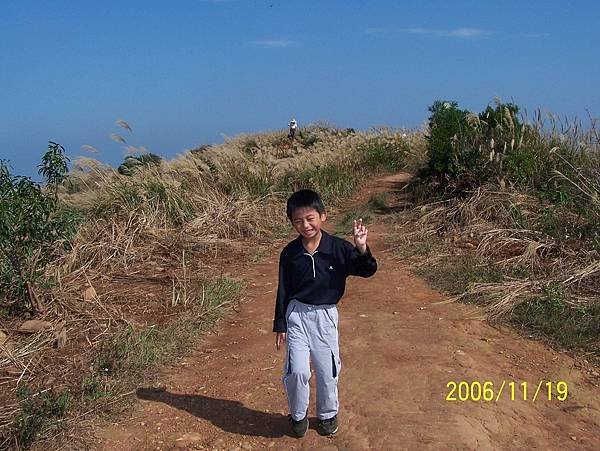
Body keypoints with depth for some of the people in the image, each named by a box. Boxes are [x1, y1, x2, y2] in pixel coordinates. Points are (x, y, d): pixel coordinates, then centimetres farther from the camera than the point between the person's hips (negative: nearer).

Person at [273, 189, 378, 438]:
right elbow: (283, 290, 1)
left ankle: (327, 415, 36)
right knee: (297, 370, -7)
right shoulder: (289, 253, -7)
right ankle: (298, 415, 20)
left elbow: (367, 271, -12)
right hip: (296, 315, 0)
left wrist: (361, 248, -31)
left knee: (328, 370, 12)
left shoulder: (338, 248, -11)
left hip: (326, 315, 0)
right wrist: (280, 324, 3)